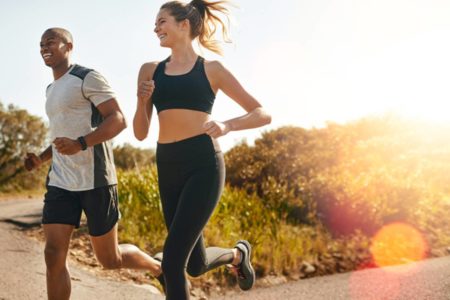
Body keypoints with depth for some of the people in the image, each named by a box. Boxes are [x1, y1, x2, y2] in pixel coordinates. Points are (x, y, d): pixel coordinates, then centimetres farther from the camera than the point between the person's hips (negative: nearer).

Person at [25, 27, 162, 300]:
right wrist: (42, 158, 11)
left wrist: (80, 144, -28)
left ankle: (159, 268, 33)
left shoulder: (88, 78, -6)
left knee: (110, 259, 4)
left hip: (94, 180, -7)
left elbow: (119, 120, -14)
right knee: (54, 254, -6)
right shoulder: (51, 89, 20)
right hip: (61, 183, 7)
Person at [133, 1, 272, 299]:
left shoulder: (211, 69, 3)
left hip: (203, 165, -5)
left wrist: (227, 125, -15)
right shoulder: (150, 70, 11)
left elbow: (263, 114, 4)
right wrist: (142, 100, -7)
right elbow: (141, 133, 12)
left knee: (172, 260, -14)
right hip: (168, 168, 5)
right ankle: (238, 254, 46)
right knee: (196, 264, 13)